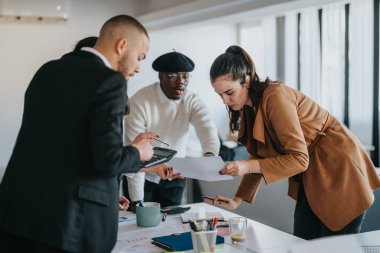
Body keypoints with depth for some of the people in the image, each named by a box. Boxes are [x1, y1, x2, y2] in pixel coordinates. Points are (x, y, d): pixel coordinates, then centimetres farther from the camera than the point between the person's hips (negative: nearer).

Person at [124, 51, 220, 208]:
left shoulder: (193, 101, -11)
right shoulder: (139, 102, -21)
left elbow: (208, 130, -27)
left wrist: (210, 155, -51)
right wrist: (136, 200, -27)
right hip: (143, 176, -3)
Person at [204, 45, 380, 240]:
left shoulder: (275, 97, -24)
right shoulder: (248, 108, 2)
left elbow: (299, 158, -27)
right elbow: (259, 157, 7)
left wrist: (249, 166, -33)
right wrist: (238, 199, -1)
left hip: (339, 171, -8)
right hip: (311, 178, 8)